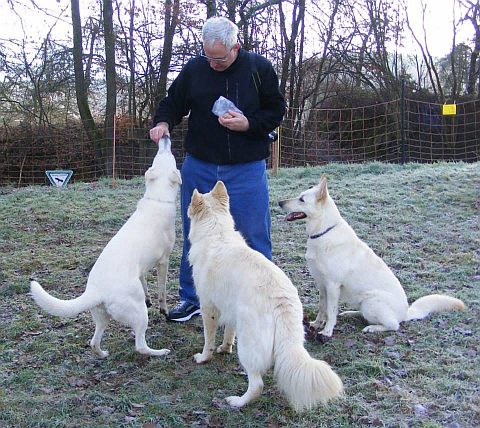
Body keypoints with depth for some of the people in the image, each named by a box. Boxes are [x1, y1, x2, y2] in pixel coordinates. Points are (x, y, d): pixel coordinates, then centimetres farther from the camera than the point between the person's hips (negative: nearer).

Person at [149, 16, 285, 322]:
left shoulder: (259, 68, -3)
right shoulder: (194, 69, 1)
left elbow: (276, 111, 1)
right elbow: (173, 102, 12)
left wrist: (248, 124, -16)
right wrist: (163, 122, -9)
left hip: (246, 170, -2)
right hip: (199, 167, 2)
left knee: (254, 238, 3)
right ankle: (191, 299, 26)